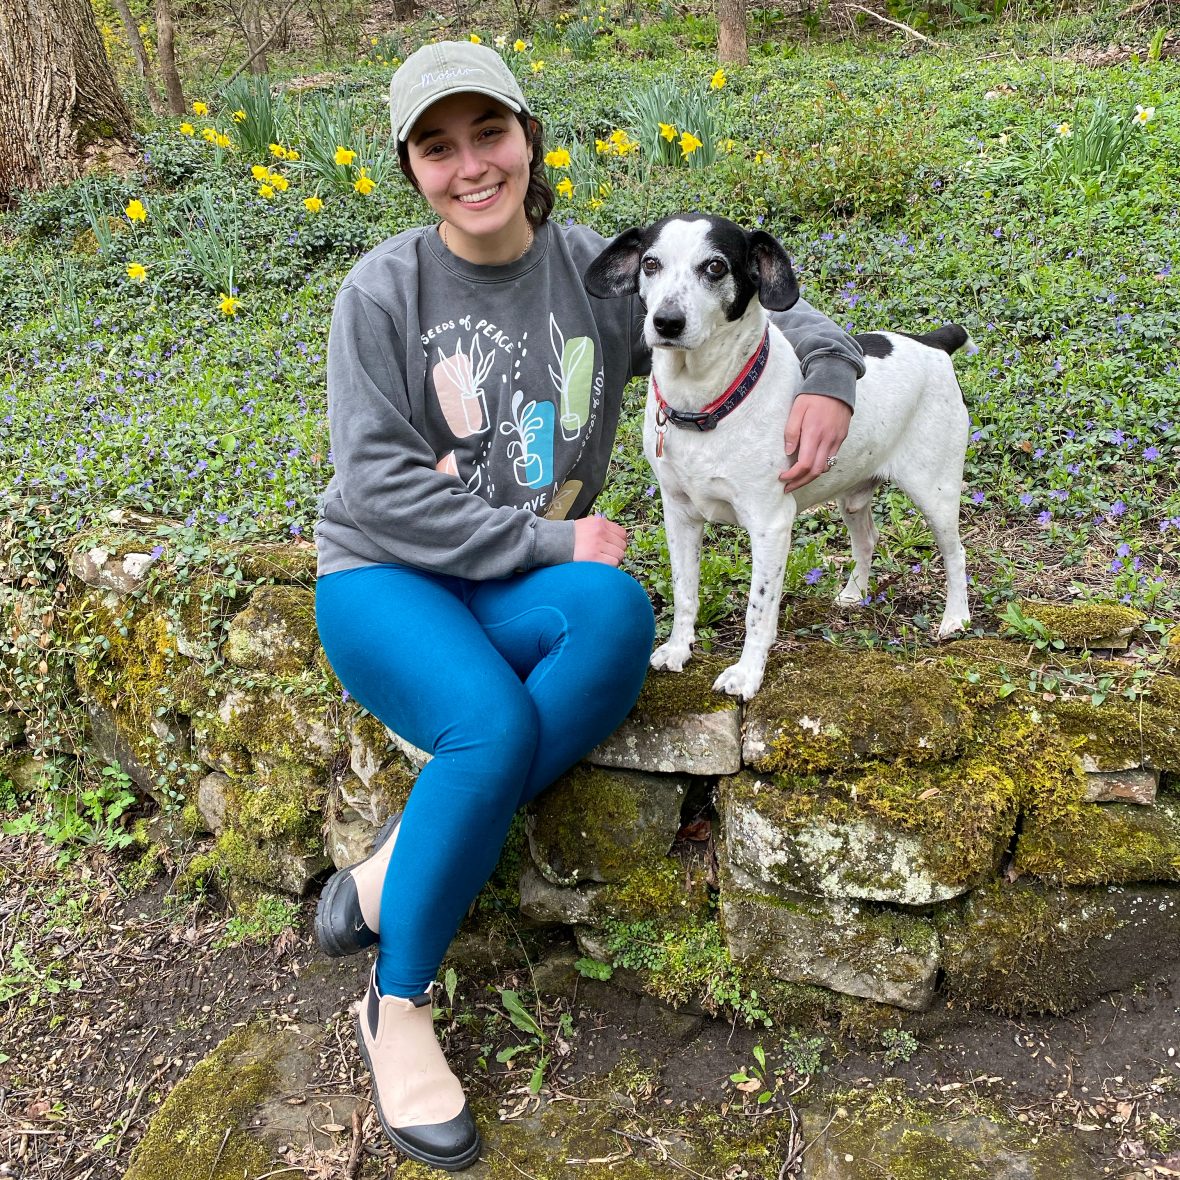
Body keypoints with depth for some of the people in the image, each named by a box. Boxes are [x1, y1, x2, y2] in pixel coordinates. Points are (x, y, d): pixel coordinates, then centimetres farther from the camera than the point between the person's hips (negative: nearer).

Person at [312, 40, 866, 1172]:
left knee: (617, 611, -33)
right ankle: (395, 1006, -9)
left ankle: (396, 866, -20)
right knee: (497, 725, -34)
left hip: (519, 590, 3)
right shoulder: (383, 290, -8)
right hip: (383, 578, -3)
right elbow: (379, 485, -14)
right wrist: (548, 541, -18)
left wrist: (829, 374, -8)